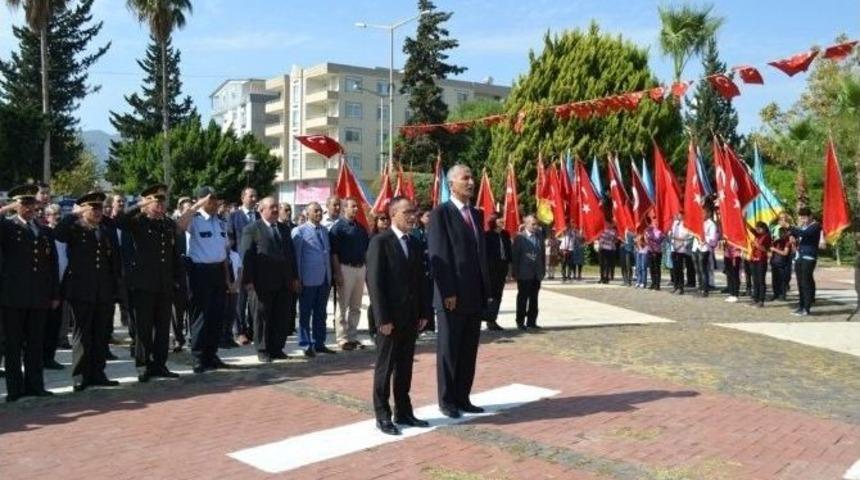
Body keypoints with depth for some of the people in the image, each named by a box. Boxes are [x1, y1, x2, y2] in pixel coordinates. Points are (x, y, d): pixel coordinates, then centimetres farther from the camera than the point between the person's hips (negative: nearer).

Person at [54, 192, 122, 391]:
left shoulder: (107, 232, 15)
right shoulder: (75, 228, 2)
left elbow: (115, 261, 15)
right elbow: (58, 234, -21)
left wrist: (115, 285, 8)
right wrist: (75, 214, -15)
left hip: (105, 292, 4)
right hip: (82, 291, -4)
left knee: (102, 335, 7)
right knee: (83, 334, 1)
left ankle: (97, 373, 15)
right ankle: (81, 376, 7)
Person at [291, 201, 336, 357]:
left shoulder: (325, 231, 15)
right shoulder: (299, 231, -4)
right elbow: (296, 256, -6)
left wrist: (330, 275, 11)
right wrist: (298, 279, -10)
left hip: (324, 278, 6)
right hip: (309, 279, -6)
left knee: (321, 313, 12)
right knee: (305, 313, 2)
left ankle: (319, 343, 20)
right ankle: (307, 345, 9)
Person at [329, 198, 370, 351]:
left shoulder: (361, 227, 12)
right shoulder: (338, 227, -6)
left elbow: (367, 249, 17)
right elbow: (334, 252, -11)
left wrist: (366, 267, 9)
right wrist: (338, 273, -16)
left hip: (360, 268, 6)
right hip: (346, 268, -6)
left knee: (356, 306, 11)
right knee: (343, 305, 0)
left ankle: (353, 337, 19)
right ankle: (342, 338, 6)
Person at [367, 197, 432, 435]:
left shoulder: (414, 243, 10)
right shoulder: (380, 242, -10)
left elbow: (420, 279, 12)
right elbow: (374, 282, -14)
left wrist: (424, 312, 6)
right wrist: (383, 318, -17)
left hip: (411, 316, 6)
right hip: (391, 317, -6)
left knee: (405, 367, 13)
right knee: (385, 368, 5)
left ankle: (403, 412, 22)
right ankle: (383, 416, 14)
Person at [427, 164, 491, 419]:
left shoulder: (477, 214, 15)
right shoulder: (441, 213, -7)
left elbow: (482, 253, 16)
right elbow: (438, 256, -13)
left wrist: (486, 289, 10)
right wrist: (448, 293, -18)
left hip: (475, 295, 7)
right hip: (452, 296, -7)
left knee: (469, 350, 11)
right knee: (449, 350, 4)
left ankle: (462, 398, 21)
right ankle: (447, 401, 15)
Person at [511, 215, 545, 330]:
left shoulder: (539, 236, 7)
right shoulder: (519, 238, -6)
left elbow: (542, 254, 11)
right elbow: (514, 256, -7)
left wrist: (543, 270, 7)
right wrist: (515, 273, -9)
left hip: (536, 274, 5)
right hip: (524, 274, -5)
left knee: (534, 299, 9)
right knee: (522, 299, 2)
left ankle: (531, 321, 17)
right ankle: (520, 322, 9)